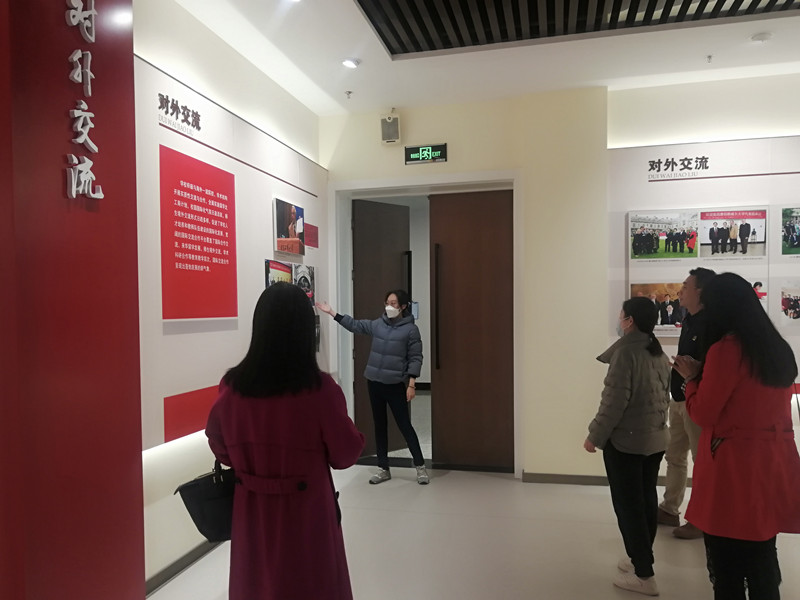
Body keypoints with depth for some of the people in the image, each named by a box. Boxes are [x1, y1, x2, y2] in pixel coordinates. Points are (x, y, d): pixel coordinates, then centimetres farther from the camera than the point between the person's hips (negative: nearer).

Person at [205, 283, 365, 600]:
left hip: (252, 512, 3)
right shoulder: (320, 389, -21)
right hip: (307, 511, -3)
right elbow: (346, 453, -10)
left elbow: (220, 448, 4)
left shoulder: (232, 386, -12)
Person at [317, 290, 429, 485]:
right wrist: (332, 312, 8)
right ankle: (383, 469, 22)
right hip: (374, 382, 5)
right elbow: (355, 325, 11)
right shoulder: (377, 324, 4)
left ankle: (420, 467, 14)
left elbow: (415, 358, -8)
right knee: (379, 426, 11)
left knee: (404, 425, 1)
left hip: (395, 385, -5)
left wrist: (411, 384, -13)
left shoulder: (410, 329, -8)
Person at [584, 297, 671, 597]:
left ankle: (644, 575, 6)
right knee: (646, 501, 17)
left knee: (628, 505, 1)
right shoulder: (659, 353, 7)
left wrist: (595, 435, -13)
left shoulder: (626, 351, -18)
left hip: (624, 440, -8)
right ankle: (641, 559, 30)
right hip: (654, 440, 8)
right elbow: (664, 396, 14)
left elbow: (615, 399, -20)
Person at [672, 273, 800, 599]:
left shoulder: (725, 350, -16)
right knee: (762, 563, 19)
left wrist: (691, 378, 3)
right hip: (773, 466, 8)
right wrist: (705, 375, 17)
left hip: (734, 470, -8)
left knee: (728, 569, 6)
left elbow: (702, 414, -11)